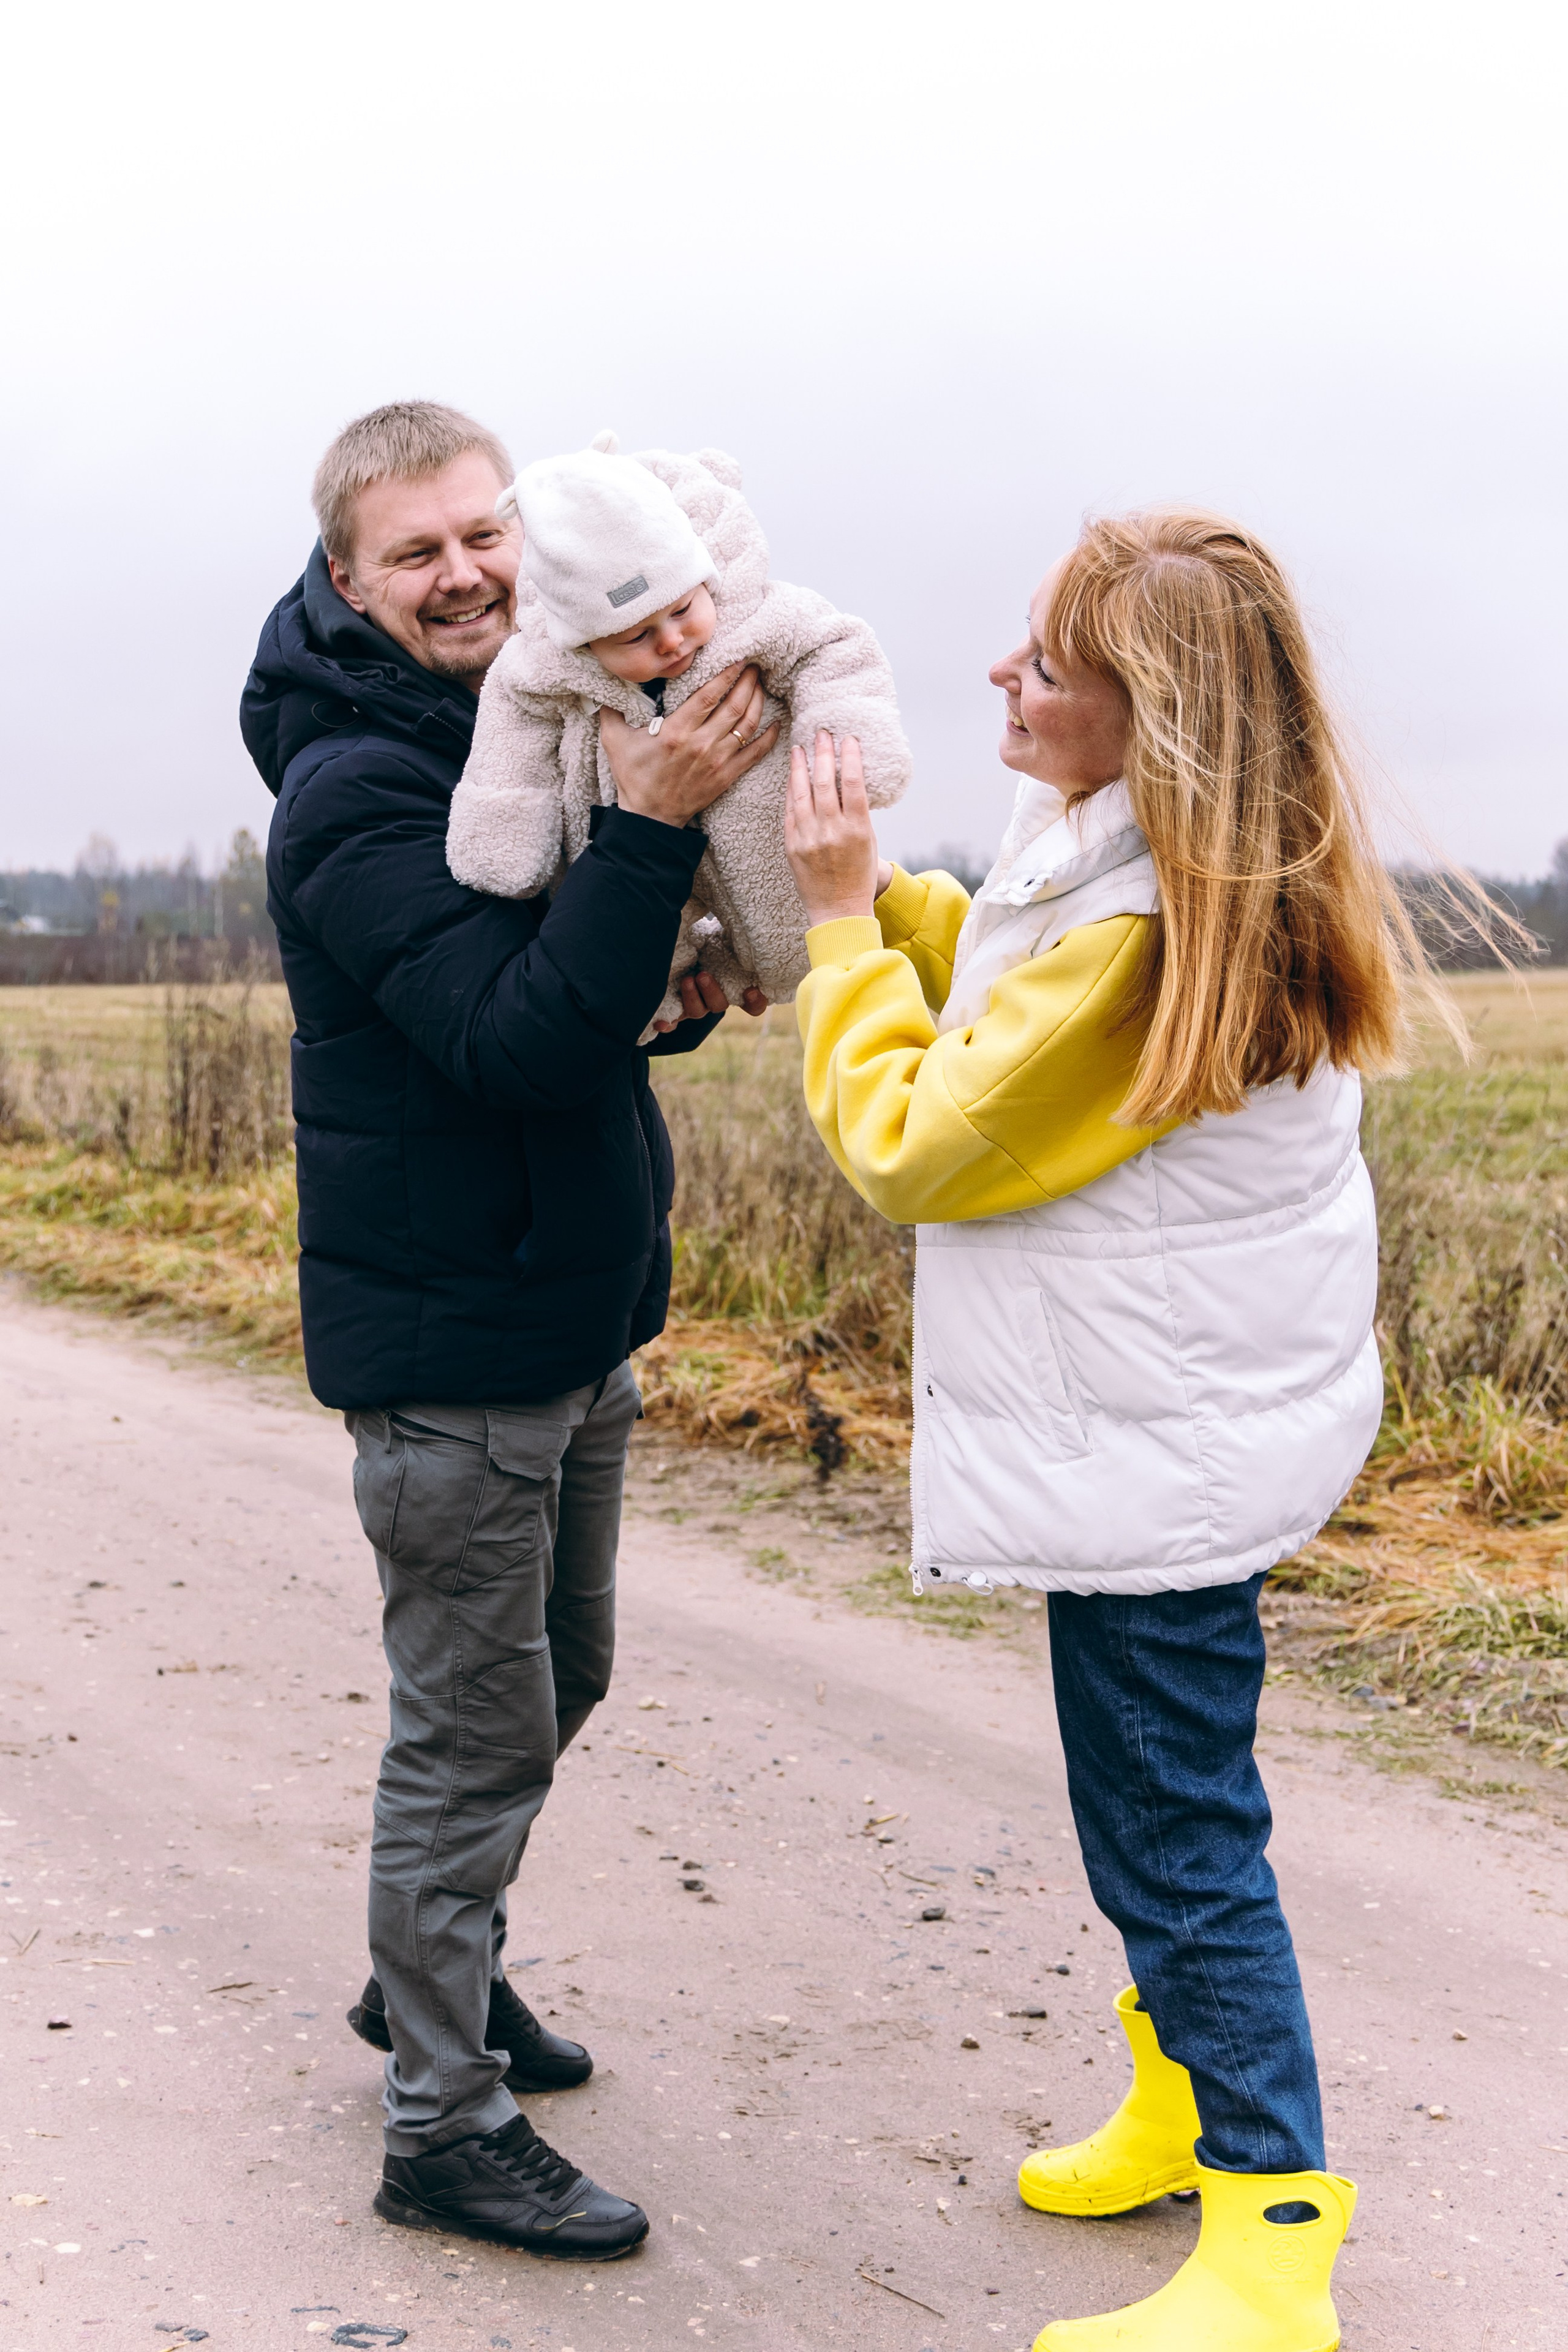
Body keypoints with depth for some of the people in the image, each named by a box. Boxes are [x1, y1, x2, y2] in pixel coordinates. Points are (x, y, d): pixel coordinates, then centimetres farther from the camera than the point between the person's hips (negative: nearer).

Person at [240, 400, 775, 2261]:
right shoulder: (354, 796, -19)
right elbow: (517, 1040, -30)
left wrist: (667, 1008, -3)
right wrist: (653, 825, -35)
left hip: (571, 1322, 9)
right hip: (447, 1351, -9)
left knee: (553, 1684, 21)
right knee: (474, 1729, 0)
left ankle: (428, 1977, 40)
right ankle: (444, 2129, 15)